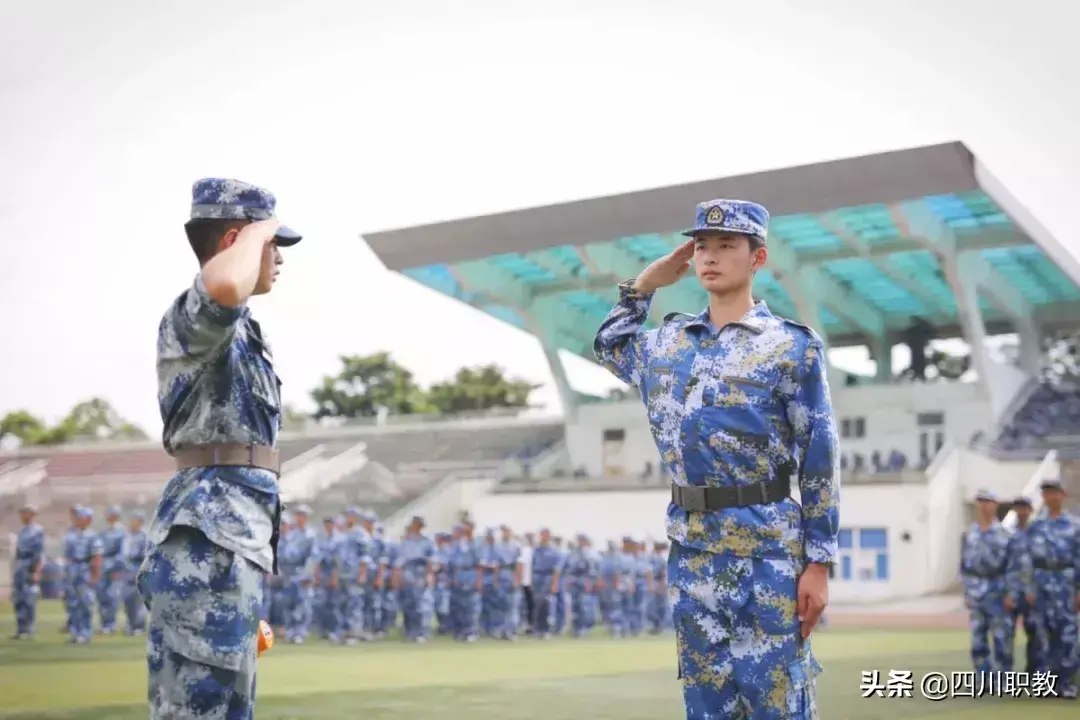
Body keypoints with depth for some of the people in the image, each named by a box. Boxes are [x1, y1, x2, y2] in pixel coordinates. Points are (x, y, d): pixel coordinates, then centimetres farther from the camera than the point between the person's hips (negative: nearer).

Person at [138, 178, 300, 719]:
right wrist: (257, 229, -11)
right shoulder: (193, 313, -5)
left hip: (230, 537, 10)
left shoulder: (238, 335, 26)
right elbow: (224, 285, -34)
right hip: (210, 540, -10)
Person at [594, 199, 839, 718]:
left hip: (769, 551, -5)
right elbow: (608, 345, 33)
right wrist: (645, 282, 19)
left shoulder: (791, 346, -4)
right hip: (691, 552, 5)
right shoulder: (666, 342, 11)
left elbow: (820, 463, -5)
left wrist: (819, 563, -10)